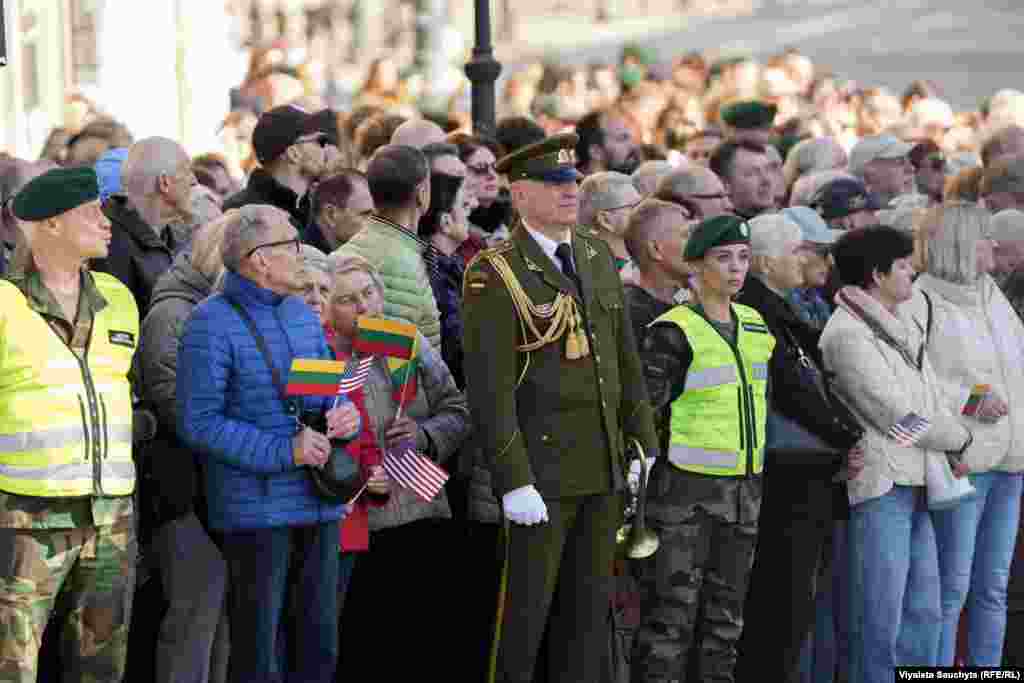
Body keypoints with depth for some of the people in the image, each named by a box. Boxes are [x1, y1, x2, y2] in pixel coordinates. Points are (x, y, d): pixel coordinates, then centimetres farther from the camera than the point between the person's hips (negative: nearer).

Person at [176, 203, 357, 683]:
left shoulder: (302, 315, 15)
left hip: (320, 507, 7)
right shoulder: (212, 323, -8)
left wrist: (346, 416, -4)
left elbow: (330, 393, 21)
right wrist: (283, 451, -19)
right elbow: (197, 423, -13)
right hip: (254, 512, -7)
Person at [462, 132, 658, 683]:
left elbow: (626, 363, 16)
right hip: (541, 474, -7)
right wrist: (514, 483, -19)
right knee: (525, 612, -2)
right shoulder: (495, 276, -11)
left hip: (604, 472, 7)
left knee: (590, 608, 11)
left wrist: (645, 447, 12)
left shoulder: (597, 257, 11)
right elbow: (489, 388, -15)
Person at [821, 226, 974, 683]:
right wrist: (960, 439, -1)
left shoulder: (902, 328, 16)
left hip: (916, 486, 9)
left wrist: (950, 440, 1)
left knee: (923, 612, 12)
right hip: (879, 488, -9)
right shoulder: (848, 334, -13)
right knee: (880, 619, -6)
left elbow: (931, 398, 19)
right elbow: (896, 415, -14)